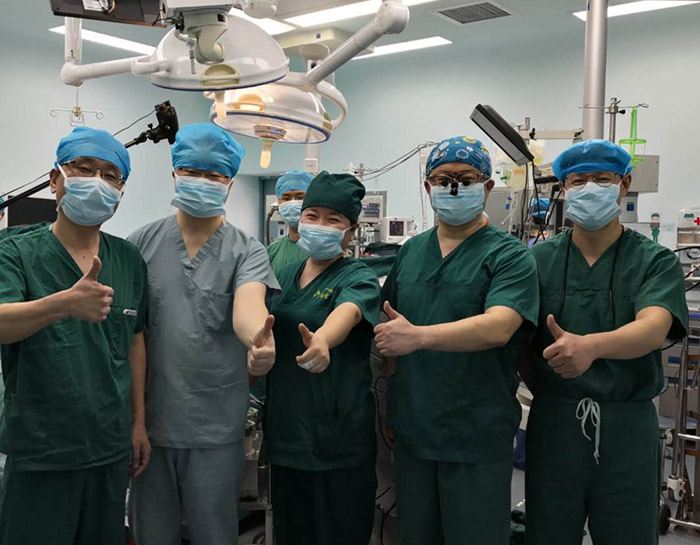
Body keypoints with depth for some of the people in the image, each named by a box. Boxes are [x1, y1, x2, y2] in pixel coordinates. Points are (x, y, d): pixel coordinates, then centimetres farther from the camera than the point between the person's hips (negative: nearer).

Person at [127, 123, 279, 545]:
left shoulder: (247, 252, -4)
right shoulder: (142, 242, 1)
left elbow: (247, 306, -23)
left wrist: (259, 338, -47)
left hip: (217, 428, -1)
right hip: (150, 420, 2)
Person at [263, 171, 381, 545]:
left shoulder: (358, 278, -9)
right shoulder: (285, 275, 8)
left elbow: (347, 311, -32)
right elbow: (266, 331, 20)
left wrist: (322, 341, -53)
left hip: (338, 439, -5)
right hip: (285, 430, 6)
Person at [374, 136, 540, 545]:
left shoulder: (509, 255, -7)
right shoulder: (411, 251, 9)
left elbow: (499, 327, -24)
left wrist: (418, 337, -35)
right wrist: (390, 405, 6)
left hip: (478, 438, -5)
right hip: (411, 431, 5)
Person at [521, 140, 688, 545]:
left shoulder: (656, 262, -2)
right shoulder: (539, 260, 2)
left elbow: (653, 329, -21)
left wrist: (590, 346, -39)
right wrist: (551, 397, -4)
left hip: (627, 426, -1)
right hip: (552, 423, 1)